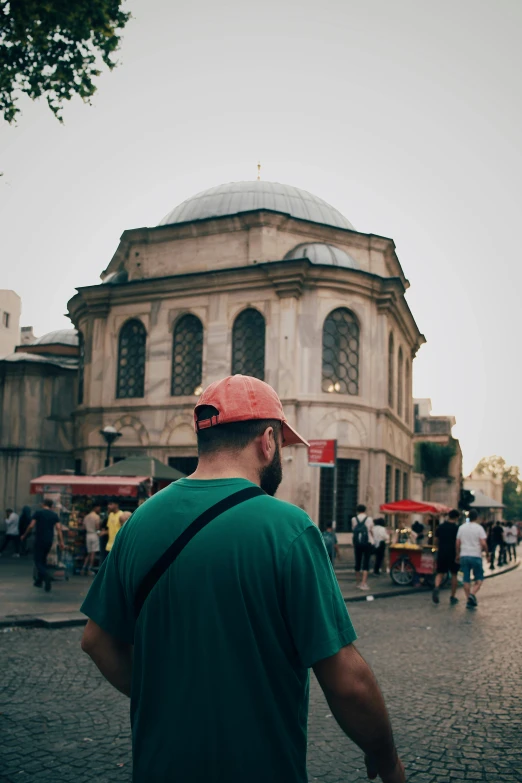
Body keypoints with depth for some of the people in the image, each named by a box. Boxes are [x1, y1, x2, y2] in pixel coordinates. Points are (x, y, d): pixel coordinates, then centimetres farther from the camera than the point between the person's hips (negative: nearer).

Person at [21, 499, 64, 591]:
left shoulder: (38, 513, -2)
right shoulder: (54, 515, 7)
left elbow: (31, 526, -8)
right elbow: (59, 528, -2)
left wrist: (24, 535, 5)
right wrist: (61, 541, -3)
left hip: (40, 540, -4)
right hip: (49, 541, 4)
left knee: (38, 561, -1)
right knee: (43, 559, 20)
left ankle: (46, 576, -28)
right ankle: (39, 581, 25)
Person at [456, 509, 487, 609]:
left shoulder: (462, 527, 6)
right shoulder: (479, 528, -5)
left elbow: (458, 543, 8)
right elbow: (483, 544, -12)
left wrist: (458, 555, 19)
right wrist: (486, 550, 6)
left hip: (464, 556, 3)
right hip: (476, 556, -3)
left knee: (466, 580, 7)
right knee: (479, 579, 7)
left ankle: (469, 600, 5)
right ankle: (472, 594, -16)